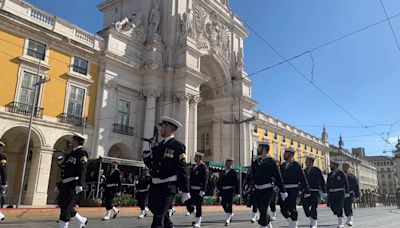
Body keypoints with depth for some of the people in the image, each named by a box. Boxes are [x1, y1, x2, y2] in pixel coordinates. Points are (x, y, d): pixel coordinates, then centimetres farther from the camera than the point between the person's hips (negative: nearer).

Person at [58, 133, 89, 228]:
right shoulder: (71, 154, 16)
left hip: (73, 185, -9)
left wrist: (80, 185, -30)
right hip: (65, 185, 9)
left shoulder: (82, 153, -11)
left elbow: (82, 170, -22)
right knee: (63, 206, 15)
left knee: (66, 208, -5)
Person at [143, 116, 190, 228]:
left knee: (158, 216, -9)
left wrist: (185, 191, -14)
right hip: (155, 185, 9)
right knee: (153, 208, 25)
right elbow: (151, 165, 17)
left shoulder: (178, 146, -12)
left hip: (168, 187, -8)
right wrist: (146, 156, -3)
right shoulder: (159, 146, 10)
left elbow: (183, 170, -14)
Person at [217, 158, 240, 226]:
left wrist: (237, 193, -10)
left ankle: (228, 220, 4)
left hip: (230, 190, -5)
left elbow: (237, 183, -6)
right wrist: (220, 190, 10)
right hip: (223, 190, 5)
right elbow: (220, 182, 15)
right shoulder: (222, 172, 11)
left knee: (229, 205, -5)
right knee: (224, 205, 9)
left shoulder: (234, 173, -4)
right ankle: (231, 214, 34)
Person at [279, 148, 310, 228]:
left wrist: (306, 191, -7)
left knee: (292, 208, -2)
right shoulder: (282, 166, 12)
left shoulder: (296, 165, -3)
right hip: (283, 190, 5)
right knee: (283, 209, 5)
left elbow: (303, 179, -5)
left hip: (292, 190, -5)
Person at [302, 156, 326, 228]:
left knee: (313, 208, -6)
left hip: (315, 192, -4)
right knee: (305, 206, 1)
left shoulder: (317, 170, -3)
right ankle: (312, 219, 24)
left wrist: (324, 191, -4)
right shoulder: (304, 171, 10)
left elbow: (322, 181, -1)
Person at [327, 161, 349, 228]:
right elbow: (327, 185, 12)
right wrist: (327, 193, 7)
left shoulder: (341, 173, -2)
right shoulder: (329, 174, 11)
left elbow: (346, 184, -1)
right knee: (332, 207, -2)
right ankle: (340, 217, 24)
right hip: (332, 193, 5)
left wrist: (347, 193, -5)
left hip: (340, 192, -5)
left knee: (339, 207, -10)